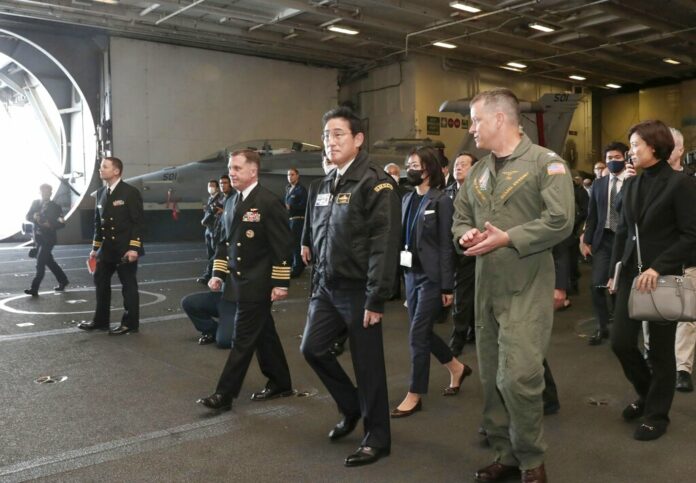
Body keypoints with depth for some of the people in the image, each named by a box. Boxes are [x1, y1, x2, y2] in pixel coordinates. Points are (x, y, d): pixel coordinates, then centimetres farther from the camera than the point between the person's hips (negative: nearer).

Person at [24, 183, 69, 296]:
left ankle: (34, 289, -10)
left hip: (48, 238, -6)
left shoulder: (55, 206, -4)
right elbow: (28, 216, 4)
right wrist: (34, 217, -18)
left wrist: (50, 225, -23)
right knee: (49, 261, 16)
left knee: (40, 263, -11)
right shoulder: (35, 203, 9)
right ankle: (63, 281, 31)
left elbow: (61, 223, -6)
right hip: (38, 237, 6)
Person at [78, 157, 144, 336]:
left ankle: (130, 323, 11)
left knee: (128, 286, 2)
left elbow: (138, 222, -14)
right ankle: (100, 320, 25)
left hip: (125, 249, -7)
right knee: (101, 282, 12)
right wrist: (95, 247, 15)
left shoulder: (130, 192, -11)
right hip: (106, 249, 7)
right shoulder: (101, 192, 10)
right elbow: (98, 222, 16)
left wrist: (134, 248, -20)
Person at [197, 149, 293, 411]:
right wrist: (218, 273, 10)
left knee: (243, 339, -2)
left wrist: (280, 283, -16)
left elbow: (282, 246, -15)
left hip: (257, 284, -8)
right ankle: (280, 384, 29)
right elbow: (225, 241, 17)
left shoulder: (269, 202, -13)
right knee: (263, 334, 16)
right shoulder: (231, 202, 11)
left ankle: (224, 394, 5)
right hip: (237, 282, 8)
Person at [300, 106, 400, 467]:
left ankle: (377, 437, 20)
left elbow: (384, 245, -18)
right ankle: (351, 407, 30)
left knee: (367, 363, 2)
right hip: (326, 287, 8)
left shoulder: (375, 183, -13)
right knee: (312, 349, 7)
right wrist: (315, 285, 16)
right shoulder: (326, 185, 12)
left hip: (358, 290, -7)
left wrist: (376, 299, -20)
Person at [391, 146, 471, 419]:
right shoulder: (408, 199, 9)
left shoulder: (441, 201, -10)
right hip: (411, 274, 7)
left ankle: (414, 396, 10)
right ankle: (457, 368, 37)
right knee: (423, 332, 14)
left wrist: (447, 286, -14)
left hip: (431, 278, -7)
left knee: (417, 335, -4)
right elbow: (402, 237, 11)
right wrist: (401, 272, 6)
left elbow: (446, 245, -12)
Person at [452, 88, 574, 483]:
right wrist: (466, 234, -3)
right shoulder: (479, 171, 15)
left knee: (518, 378, -11)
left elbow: (561, 221, -17)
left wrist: (507, 238, -19)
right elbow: (460, 217, 20)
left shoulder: (545, 163, -7)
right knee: (492, 378, 11)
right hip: (487, 288, 7)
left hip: (526, 289, -7)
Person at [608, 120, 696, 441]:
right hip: (631, 275, 6)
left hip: (663, 278, -5)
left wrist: (658, 268, -20)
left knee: (660, 349, 5)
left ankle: (657, 415, 23)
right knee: (621, 342, 4)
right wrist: (616, 270, 7)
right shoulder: (632, 185, 10)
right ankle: (647, 394, 31)